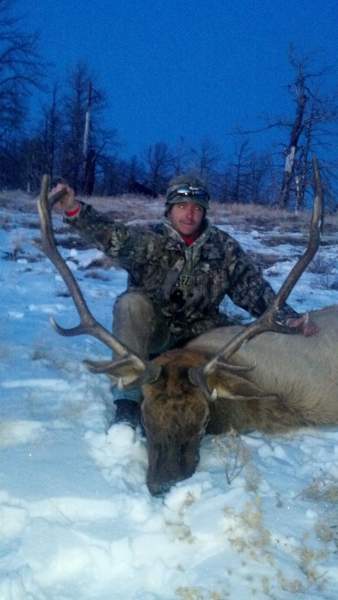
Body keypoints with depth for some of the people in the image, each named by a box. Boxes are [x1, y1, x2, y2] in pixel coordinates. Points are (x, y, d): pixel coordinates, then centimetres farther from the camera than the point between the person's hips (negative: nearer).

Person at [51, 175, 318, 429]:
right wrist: (74, 209, -48)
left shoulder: (224, 246, -1)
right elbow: (114, 237, -31)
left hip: (200, 331, 3)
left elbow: (254, 288, 1)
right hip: (150, 331, -2)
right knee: (131, 303, -31)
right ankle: (129, 399, -29)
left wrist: (287, 318, -11)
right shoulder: (149, 239, -11)